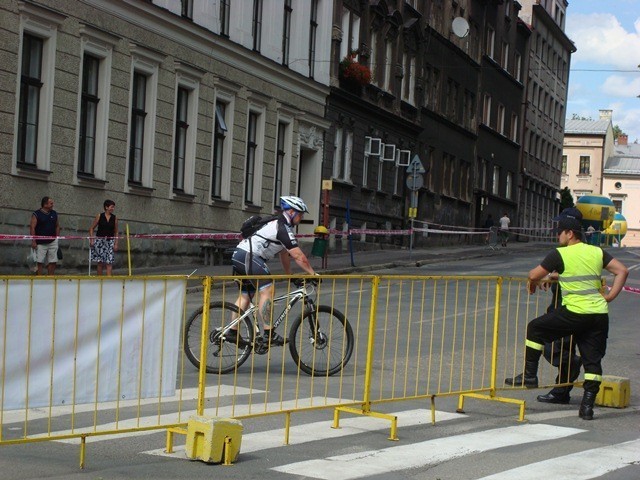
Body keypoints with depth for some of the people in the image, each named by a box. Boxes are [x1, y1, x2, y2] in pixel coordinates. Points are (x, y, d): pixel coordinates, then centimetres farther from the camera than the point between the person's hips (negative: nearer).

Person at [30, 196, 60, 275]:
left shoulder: (54, 214, 11)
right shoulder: (36, 214, -5)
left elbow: (57, 226, 18)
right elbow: (32, 228, -9)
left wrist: (57, 238, 10)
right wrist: (33, 241, -15)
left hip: (52, 242, 5)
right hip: (40, 243, -5)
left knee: (53, 262, 2)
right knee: (39, 262, -3)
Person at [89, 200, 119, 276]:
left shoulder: (114, 218, 6)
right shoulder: (99, 216, 0)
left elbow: (116, 232, 10)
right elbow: (91, 228, 4)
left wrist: (116, 244, 2)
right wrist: (91, 239, -6)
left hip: (110, 241, 2)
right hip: (100, 240, -2)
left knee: (109, 262, -7)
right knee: (100, 262, 1)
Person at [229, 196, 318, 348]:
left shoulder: (278, 225, 23)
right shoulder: (284, 229, -9)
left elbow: (284, 253, 31)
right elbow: (298, 256, -12)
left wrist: (290, 275, 36)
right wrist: (313, 274, -5)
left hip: (238, 256, 11)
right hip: (248, 257, -11)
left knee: (245, 294, 15)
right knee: (268, 290, -13)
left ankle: (231, 332, 14)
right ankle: (268, 334, -17)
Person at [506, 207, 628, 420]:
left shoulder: (560, 254, -1)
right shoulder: (597, 252, 13)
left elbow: (534, 276, 1)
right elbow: (622, 271, 9)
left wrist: (533, 283, 24)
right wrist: (610, 296, 11)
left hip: (574, 313, -5)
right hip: (599, 314, 5)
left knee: (535, 328, 14)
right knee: (593, 360, 8)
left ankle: (530, 376, 16)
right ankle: (587, 406, 4)